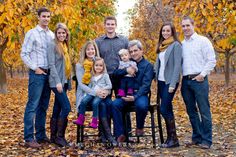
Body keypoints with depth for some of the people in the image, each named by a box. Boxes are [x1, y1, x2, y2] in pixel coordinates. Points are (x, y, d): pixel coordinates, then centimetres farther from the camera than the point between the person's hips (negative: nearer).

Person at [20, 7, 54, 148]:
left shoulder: (52, 35, 13)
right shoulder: (32, 33, -3)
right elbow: (24, 54, -6)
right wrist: (35, 68, -10)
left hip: (49, 74, 6)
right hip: (37, 73, -6)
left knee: (43, 106, 10)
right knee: (33, 106, -6)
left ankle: (41, 135, 17)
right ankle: (29, 138, -3)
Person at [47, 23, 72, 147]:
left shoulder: (65, 46, 16)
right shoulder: (53, 45, -6)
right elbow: (52, 65, -13)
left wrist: (68, 82, 13)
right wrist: (58, 82, -20)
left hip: (64, 81, 7)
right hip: (57, 82, -7)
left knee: (57, 109, 9)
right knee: (66, 107, -14)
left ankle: (53, 136, 15)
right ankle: (59, 136, -5)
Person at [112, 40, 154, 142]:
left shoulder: (148, 65, 3)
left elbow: (146, 85, -8)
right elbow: (115, 73, 4)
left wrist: (135, 96, -23)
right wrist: (126, 70, -15)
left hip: (140, 94, -3)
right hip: (126, 94, 3)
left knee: (142, 105, -35)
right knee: (115, 104, -25)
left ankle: (140, 127, -4)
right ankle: (120, 134, -18)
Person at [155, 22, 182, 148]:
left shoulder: (176, 45, -7)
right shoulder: (161, 45, 15)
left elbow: (177, 66, -13)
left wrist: (173, 84, -18)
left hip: (170, 81, -7)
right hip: (161, 81, 7)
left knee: (164, 109, -10)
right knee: (168, 109, 8)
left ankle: (173, 139, -1)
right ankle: (170, 138, 13)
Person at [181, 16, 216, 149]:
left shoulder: (203, 41, -1)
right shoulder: (181, 44, 15)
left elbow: (211, 60, -5)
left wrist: (203, 74, -12)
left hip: (199, 80, -6)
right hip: (186, 81, 6)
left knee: (204, 111, -4)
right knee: (191, 111, 10)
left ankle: (206, 140, 1)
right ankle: (197, 138, 19)